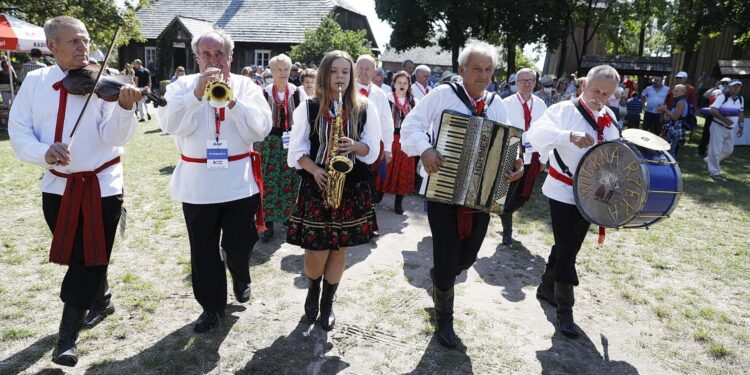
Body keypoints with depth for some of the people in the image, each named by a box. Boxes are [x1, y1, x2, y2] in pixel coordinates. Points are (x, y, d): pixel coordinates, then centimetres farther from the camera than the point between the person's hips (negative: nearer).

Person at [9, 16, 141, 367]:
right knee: (77, 257, 18)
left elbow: (113, 136, -18)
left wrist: (124, 108, -38)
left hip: (102, 185, -3)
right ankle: (102, 298, 44)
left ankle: (67, 337, 12)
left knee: (89, 259, 0)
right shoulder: (34, 82, 2)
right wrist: (43, 152, -23)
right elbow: (18, 132, -2)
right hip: (57, 185, 4)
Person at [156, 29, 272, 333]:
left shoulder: (247, 86, 3)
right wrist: (198, 93, -21)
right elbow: (169, 124, -13)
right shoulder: (182, 86, 3)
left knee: (239, 245, 9)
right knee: (203, 250, 10)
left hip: (239, 182, 0)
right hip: (197, 183, 1)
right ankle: (211, 306, 29)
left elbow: (262, 129, -9)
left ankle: (241, 279, 44)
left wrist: (232, 100, -19)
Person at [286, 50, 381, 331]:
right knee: (316, 251, 1)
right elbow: (297, 150, -1)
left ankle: (327, 303, 28)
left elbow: (373, 149, 2)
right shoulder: (308, 107, 0)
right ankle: (312, 292, 33)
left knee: (339, 249, 8)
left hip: (351, 187, 1)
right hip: (316, 185, -1)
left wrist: (355, 146, -18)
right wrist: (314, 170, -17)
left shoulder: (364, 108, 2)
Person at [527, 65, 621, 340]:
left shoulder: (609, 118, 8)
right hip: (564, 192, -7)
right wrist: (570, 135, -44)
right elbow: (536, 134, -31)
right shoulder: (564, 110, -13)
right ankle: (565, 311, 7)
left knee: (569, 246, 18)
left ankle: (547, 287, 37)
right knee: (567, 250, -5)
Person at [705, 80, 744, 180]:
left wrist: (741, 127, 13)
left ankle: (709, 160, 32)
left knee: (728, 150, 13)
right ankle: (714, 171, 7)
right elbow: (712, 110, -22)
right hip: (718, 127, -7)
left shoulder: (741, 99, 8)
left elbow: (741, 114, 17)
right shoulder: (722, 97, -13)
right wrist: (724, 119, -27)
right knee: (716, 150, -4)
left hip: (731, 129, 7)